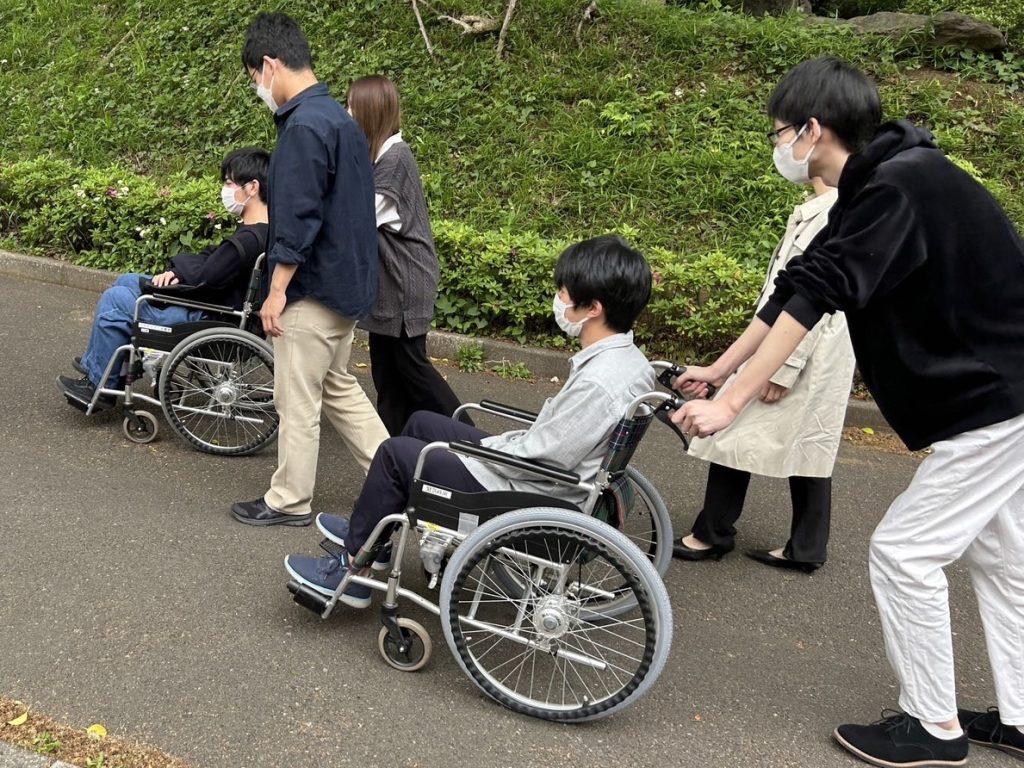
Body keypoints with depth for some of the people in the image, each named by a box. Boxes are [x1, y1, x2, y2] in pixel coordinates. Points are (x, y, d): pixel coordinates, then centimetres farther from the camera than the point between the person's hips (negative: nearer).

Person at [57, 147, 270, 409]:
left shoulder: (250, 239, -28)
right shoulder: (259, 230, 3)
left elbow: (204, 277, -26)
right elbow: (214, 259, 12)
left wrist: (179, 264, -4)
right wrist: (178, 271, -4)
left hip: (208, 318, -10)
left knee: (114, 300, -2)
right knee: (127, 282, 22)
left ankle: (100, 385, 13)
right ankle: (95, 362, 33)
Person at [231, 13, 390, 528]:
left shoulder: (304, 127, -19)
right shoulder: (340, 118, 11)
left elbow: (298, 219, -23)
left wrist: (276, 291, -16)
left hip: (313, 290, -9)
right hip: (346, 283, 9)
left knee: (297, 399, 3)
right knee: (339, 388, 19)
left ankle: (289, 501, 16)